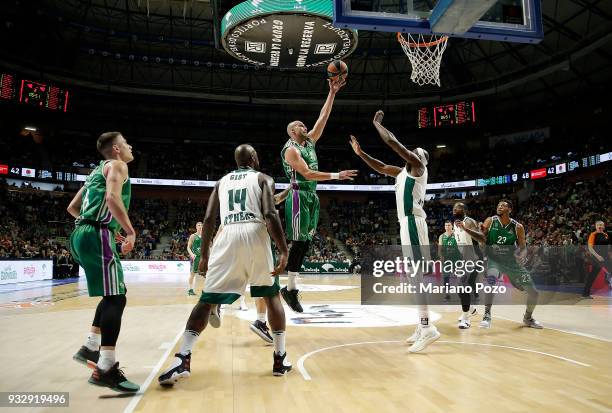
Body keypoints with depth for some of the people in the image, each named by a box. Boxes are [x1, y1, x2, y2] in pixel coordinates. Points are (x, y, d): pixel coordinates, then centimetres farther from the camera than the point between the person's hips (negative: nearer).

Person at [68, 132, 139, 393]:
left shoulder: (98, 170, 27)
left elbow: (72, 208, 29)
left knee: (112, 295, 21)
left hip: (82, 234, 10)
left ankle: (90, 348, 24)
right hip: (97, 236, -10)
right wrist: (130, 231, -17)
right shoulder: (117, 165, 0)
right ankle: (105, 370, -16)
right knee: (116, 298, -13)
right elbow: (112, 198, -20)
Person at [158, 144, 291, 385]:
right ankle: (280, 358, 16)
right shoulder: (263, 179, 15)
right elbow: (270, 214, -3)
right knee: (272, 295, 16)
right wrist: (284, 251, -6)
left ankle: (182, 360, -7)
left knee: (207, 300, 6)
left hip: (227, 237, 2)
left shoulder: (222, 181, 25)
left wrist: (204, 254, 21)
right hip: (255, 235, -1)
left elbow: (209, 219, 15)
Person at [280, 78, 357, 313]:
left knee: (305, 243, 8)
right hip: (299, 197, -9)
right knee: (299, 243, -7)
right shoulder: (291, 149, -10)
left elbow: (323, 117, 15)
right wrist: (337, 175, -21)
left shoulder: (310, 142, 15)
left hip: (312, 197, 9)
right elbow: (308, 174, -20)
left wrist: (332, 93, 10)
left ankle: (291, 287, 15)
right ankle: (290, 289, 1)